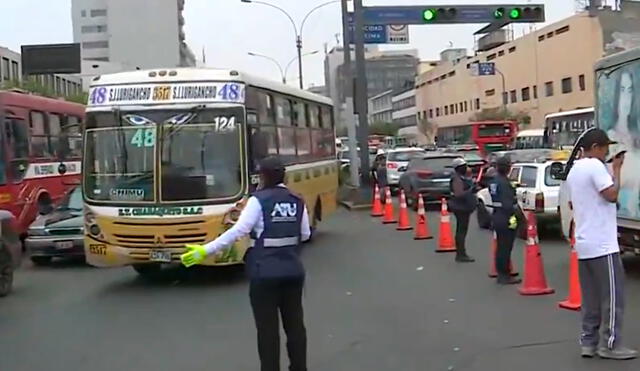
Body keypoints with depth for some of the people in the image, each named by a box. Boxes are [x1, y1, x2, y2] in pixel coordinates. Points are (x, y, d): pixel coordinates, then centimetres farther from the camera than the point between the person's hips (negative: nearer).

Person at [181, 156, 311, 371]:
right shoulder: (297, 201, 5)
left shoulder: (258, 200, -10)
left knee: (268, 327, 4)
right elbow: (305, 235, 11)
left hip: (265, 273, -5)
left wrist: (205, 250, -18)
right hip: (293, 271, 5)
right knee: (294, 323, 15)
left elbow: (238, 231, -18)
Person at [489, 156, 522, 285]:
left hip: (496, 216, 9)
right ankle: (505, 276, 1)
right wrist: (512, 217, -21)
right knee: (506, 248, -4)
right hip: (505, 218, -9)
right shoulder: (504, 182, -18)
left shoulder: (494, 181, 10)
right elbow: (507, 203, -23)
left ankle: (501, 274, 23)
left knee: (501, 247, 16)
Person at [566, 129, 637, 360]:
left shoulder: (573, 171, 16)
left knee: (591, 297, 10)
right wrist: (616, 169, -9)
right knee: (612, 295, -3)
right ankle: (611, 345, 0)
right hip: (602, 244, -9)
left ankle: (588, 342, 10)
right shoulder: (595, 166, -12)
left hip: (583, 244, 9)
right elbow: (612, 195, -19)